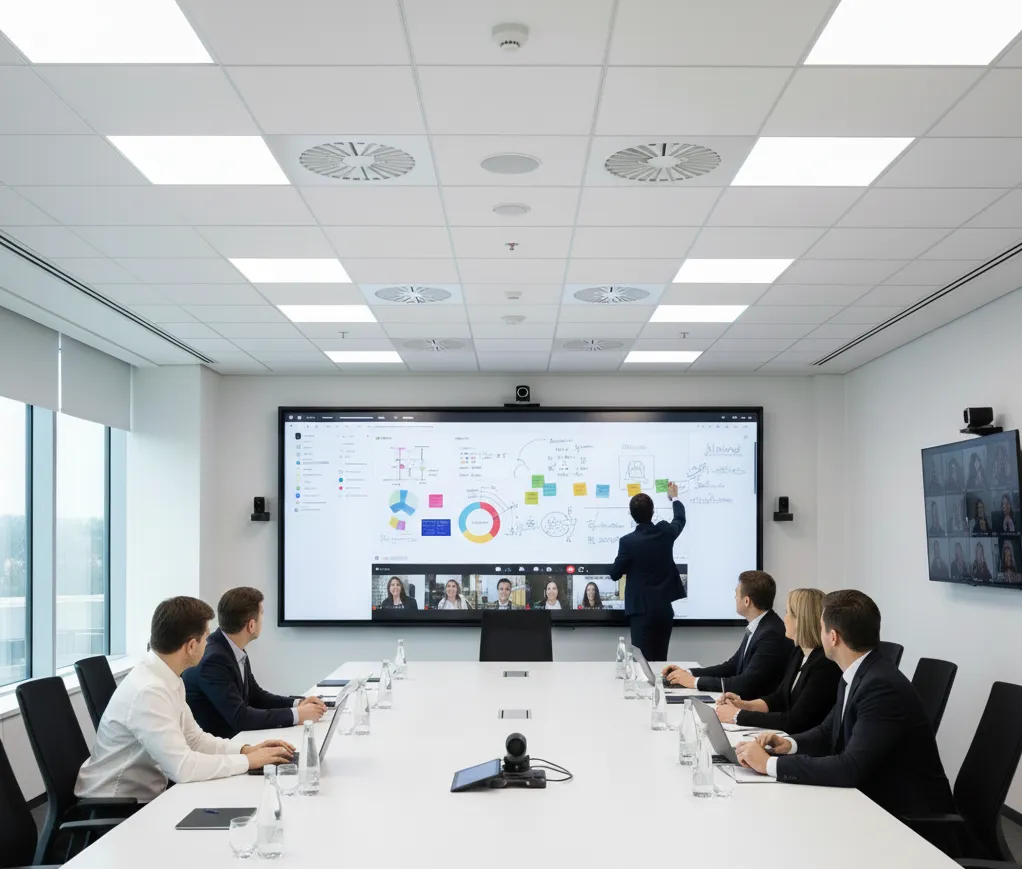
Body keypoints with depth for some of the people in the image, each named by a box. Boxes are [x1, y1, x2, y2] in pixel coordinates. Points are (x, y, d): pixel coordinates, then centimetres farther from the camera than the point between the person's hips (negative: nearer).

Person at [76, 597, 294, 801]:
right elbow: (182, 767, -29)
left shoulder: (168, 680, 1)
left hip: (145, 797, 8)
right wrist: (248, 761, -19)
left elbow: (194, 739, 11)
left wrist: (245, 749, -3)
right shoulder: (148, 690, -27)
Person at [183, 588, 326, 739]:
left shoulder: (236, 650, 2)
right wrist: (296, 715, -21)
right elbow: (239, 716, -27)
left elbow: (255, 696, 12)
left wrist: (298, 703, -2)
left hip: (232, 737, 8)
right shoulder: (213, 659, -24)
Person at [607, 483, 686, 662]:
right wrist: (674, 498, 42)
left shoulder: (628, 541, -12)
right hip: (664, 608, 4)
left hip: (641, 610, -4)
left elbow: (614, 574, -2)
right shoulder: (665, 532, 0)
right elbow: (680, 519, 24)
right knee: (660, 661, 11)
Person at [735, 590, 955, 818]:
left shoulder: (883, 686, -25)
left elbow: (850, 769, -30)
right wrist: (790, 743, -6)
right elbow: (828, 732, 15)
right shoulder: (855, 675, 3)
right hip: (876, 799, 8)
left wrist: (769, 763, -27)